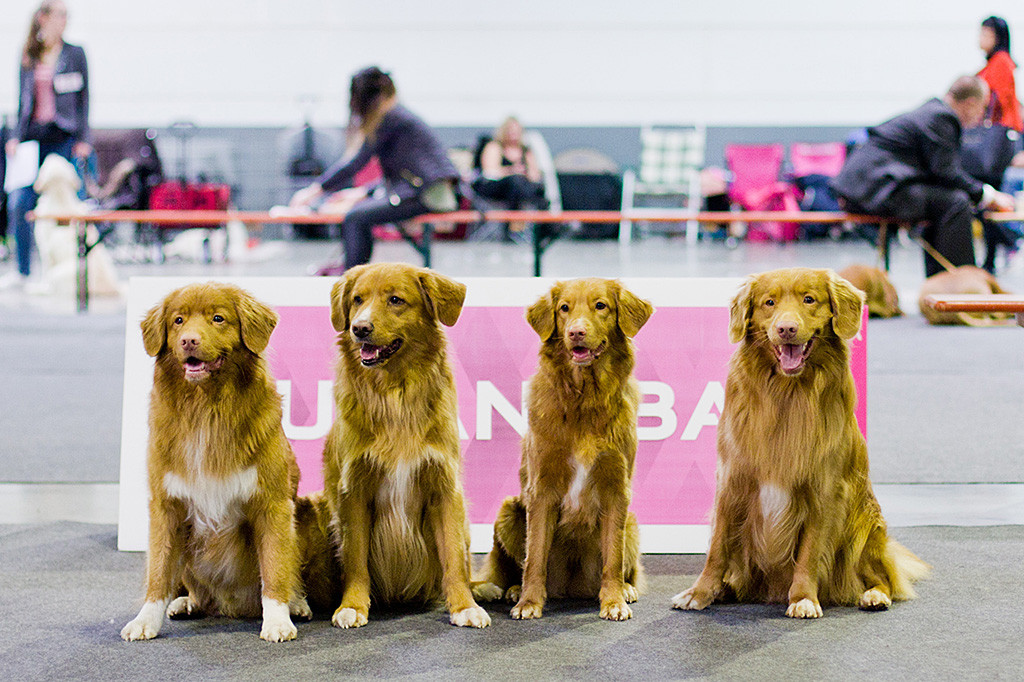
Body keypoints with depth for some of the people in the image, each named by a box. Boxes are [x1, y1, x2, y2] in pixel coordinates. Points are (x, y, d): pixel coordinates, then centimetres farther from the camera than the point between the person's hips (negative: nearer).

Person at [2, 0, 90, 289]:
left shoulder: (74, 54, 3)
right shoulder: (29, 57, 11)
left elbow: (83, 98, 3)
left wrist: (83, 139, -4)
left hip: (64, 137, -3)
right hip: (33, 136, 3)